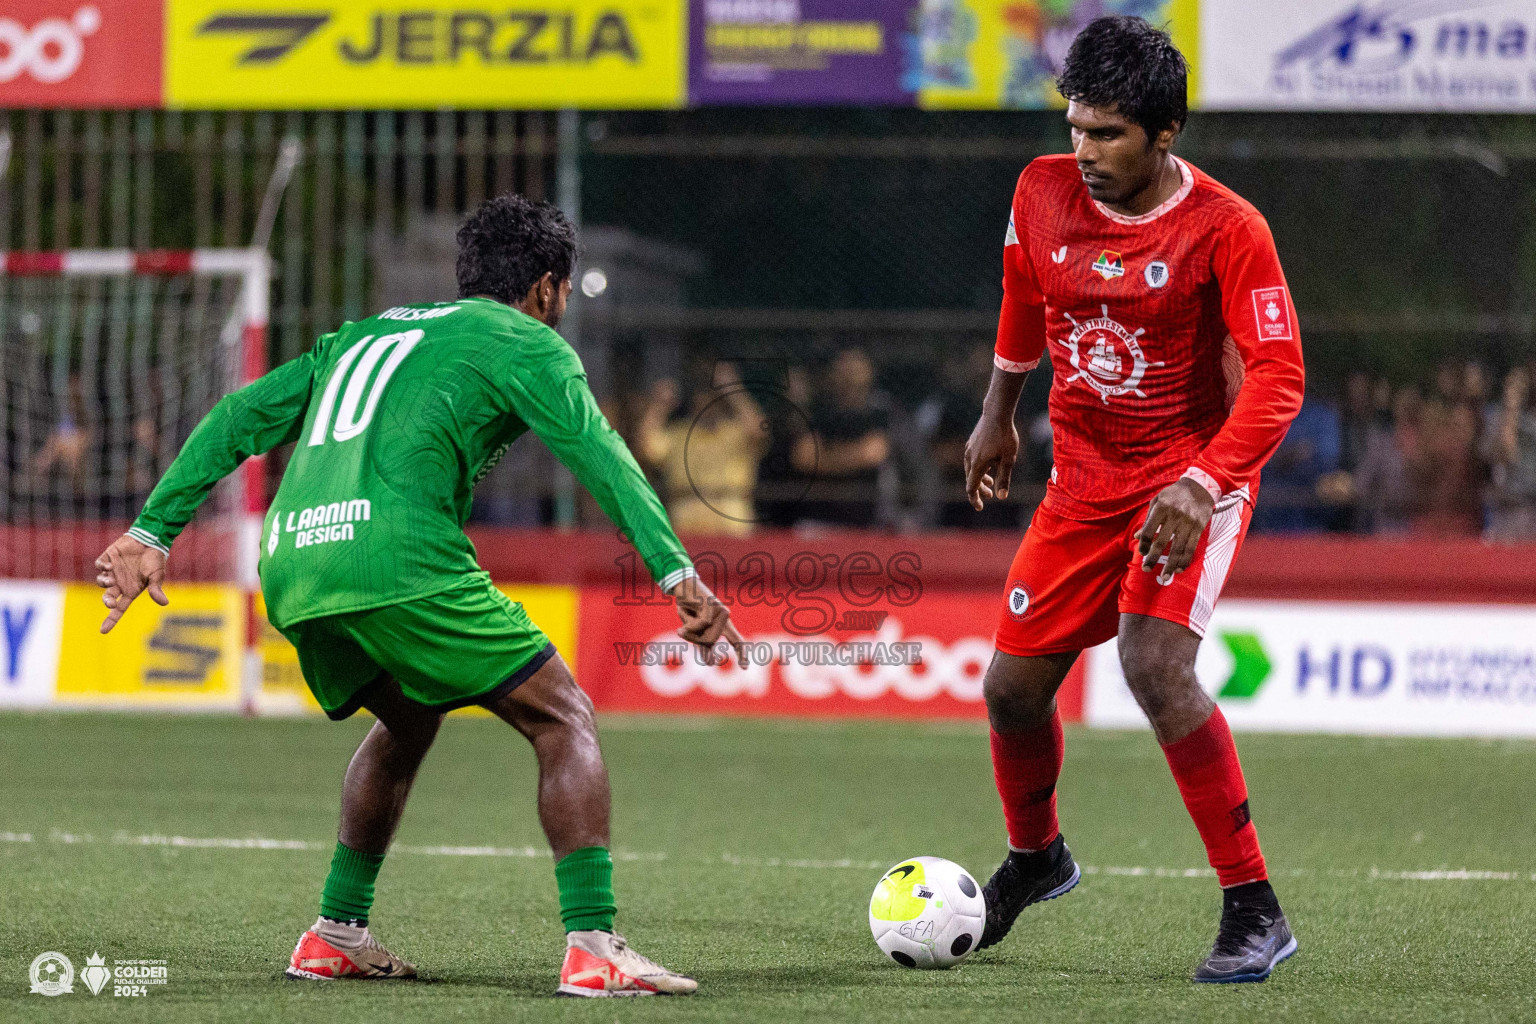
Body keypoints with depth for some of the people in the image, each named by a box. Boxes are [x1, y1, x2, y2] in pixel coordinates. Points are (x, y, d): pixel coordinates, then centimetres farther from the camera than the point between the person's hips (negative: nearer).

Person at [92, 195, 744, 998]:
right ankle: (593, 948, -12)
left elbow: (240, 419, 27)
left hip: (289, 570, 7)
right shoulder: (523, 342, 12)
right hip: (398, 561, -7)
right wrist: (678, 573, -9)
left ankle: (334, 937, 30)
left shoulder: (363, 334, 32)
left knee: (408, 721, 32)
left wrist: (152, 532, 25)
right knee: (564, 721, 2)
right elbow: (597, 451, -2)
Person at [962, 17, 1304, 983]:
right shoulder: (1044, 193, -4)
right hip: (1086, 473, 5)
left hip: (1194, 474, -5)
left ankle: (1255, 912, -18)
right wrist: (998, 415, 26)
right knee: (1014, 685, 6)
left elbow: (1277, 377, -21)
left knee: (1156, 666, -26)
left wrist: (1201, 484, -33)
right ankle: (1034, 857, 38)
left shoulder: (1227, 230, -19)